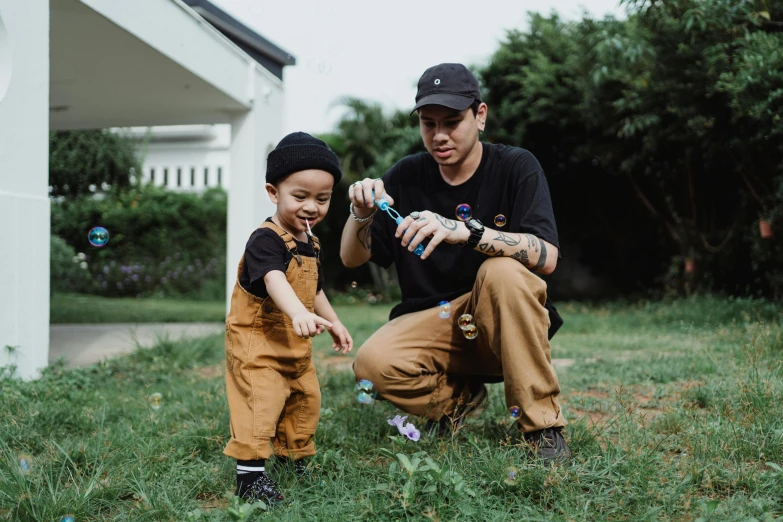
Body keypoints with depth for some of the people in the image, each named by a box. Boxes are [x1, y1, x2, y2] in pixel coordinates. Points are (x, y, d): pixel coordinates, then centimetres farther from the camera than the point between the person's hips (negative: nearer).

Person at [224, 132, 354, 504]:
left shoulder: (311, 244, 8)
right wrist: (298, 313, -57)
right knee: (261, 402, -15)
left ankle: (293, 459, 36)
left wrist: (333, 322, 24)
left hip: (296, 345, 9)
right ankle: (250, 474, -6)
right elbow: (274, 279, -41)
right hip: (256, 340, -9)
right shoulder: (266, 240, -22)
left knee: (306, 400, 18)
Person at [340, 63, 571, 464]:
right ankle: (457, 396, 6)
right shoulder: (407, 176, 1)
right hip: (432, 323, 2)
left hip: (499, 323, -2)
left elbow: (546, 257, -22)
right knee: (373, 363, -27)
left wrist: (464, 230, -36)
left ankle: (542, 424, -19)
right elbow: (351, 258, 3)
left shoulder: (516, 167, -7)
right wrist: (362, 214, -20)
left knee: (504, 271, -34)